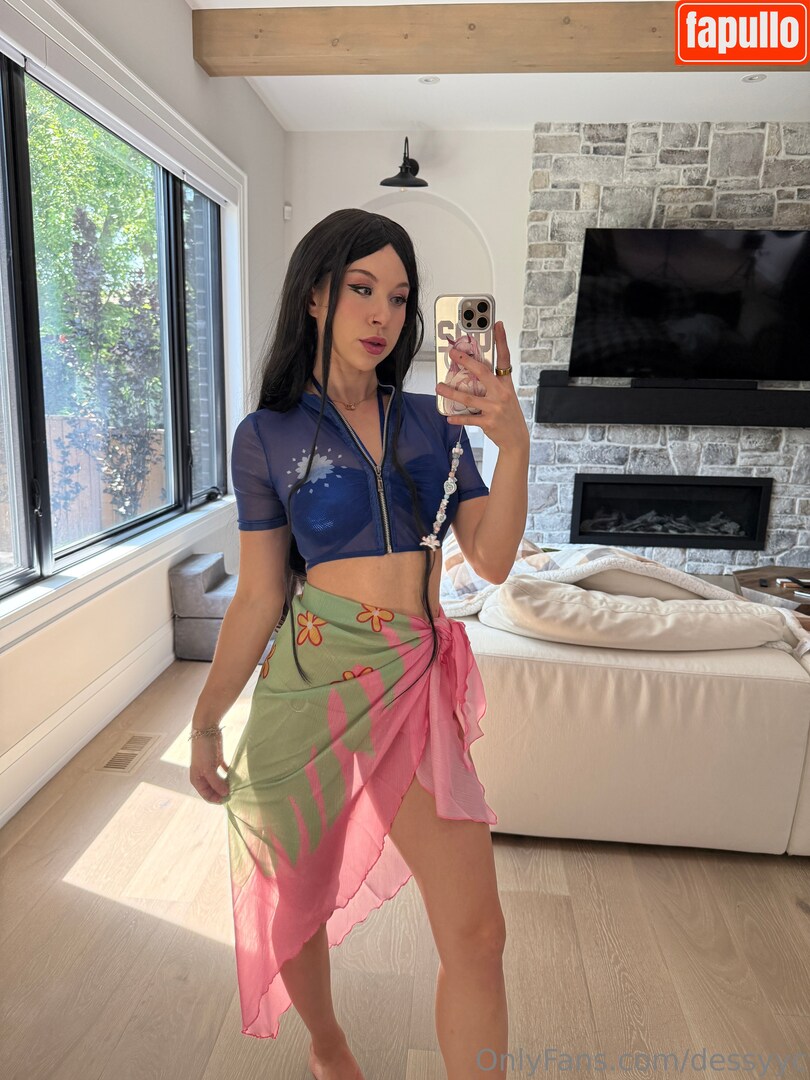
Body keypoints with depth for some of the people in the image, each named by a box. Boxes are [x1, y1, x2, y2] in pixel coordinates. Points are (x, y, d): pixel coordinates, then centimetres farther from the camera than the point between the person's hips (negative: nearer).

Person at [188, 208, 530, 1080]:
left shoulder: (436, 421, 4)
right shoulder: (267, 436, -3)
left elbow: (492, 560, -4)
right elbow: (258, 597, 1)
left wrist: (514, 442, -18)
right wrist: (205, 722, 5)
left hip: (417, 683, 2)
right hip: (313, 681, -1)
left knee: (477, 934, -1)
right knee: (302, 900, 18)